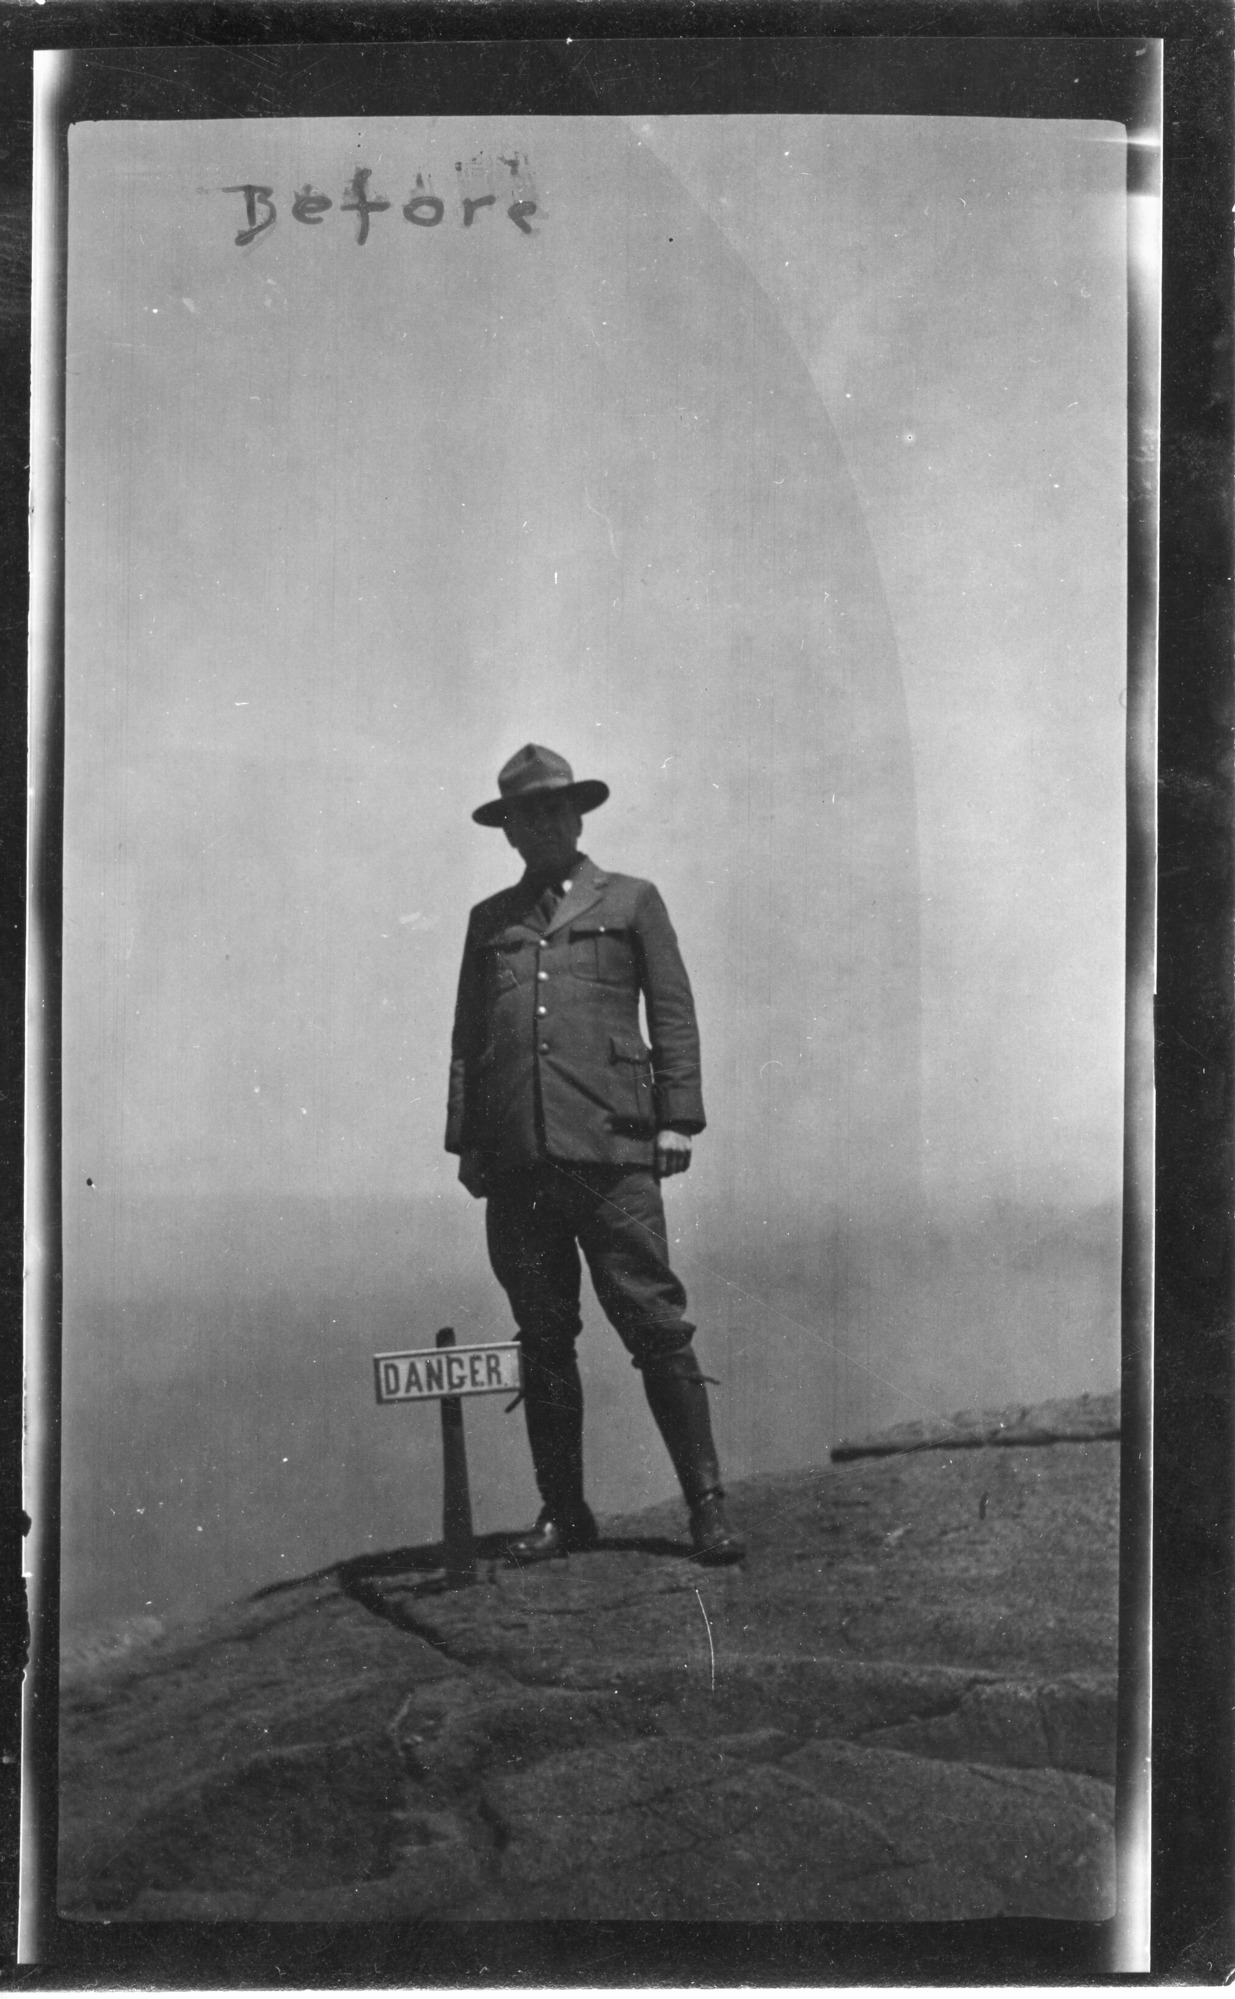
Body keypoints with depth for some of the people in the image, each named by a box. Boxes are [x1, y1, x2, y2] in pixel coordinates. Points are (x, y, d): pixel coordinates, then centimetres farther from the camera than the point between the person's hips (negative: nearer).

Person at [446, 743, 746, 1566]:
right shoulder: (490, 919, 20)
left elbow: (674, 1015, 8)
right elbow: (467, 1035, 18)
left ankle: (707, 1505, -1)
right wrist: (467, 1141, 10)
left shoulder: (631, 901, 13)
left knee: (656, 1327, -6)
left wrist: (677, 1120, -2)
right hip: (517, 1158, 3)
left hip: (612, 1147, -3)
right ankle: (564, 1512, 13)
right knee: (543, 1338, 5)